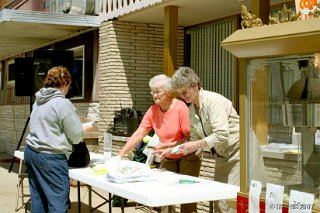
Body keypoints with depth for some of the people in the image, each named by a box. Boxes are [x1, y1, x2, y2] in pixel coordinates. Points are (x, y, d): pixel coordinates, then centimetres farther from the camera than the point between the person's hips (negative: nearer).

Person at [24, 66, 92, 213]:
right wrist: (85, 128, 11)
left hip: (30, 152, 9)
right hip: (50, 157, -9)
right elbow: (76, 136, -8)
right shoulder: (63, 103, -13)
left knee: (37, 200, 12)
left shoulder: (38, 101, 12)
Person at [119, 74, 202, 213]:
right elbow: (138, 135, -8)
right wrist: (121, 153, -17)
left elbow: (190, 137, -18)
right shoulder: (153, 111, -4)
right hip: (168, 158, 5)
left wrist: (168, 146, -26)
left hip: (188, 156, -5)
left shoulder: (181, 108, -19)